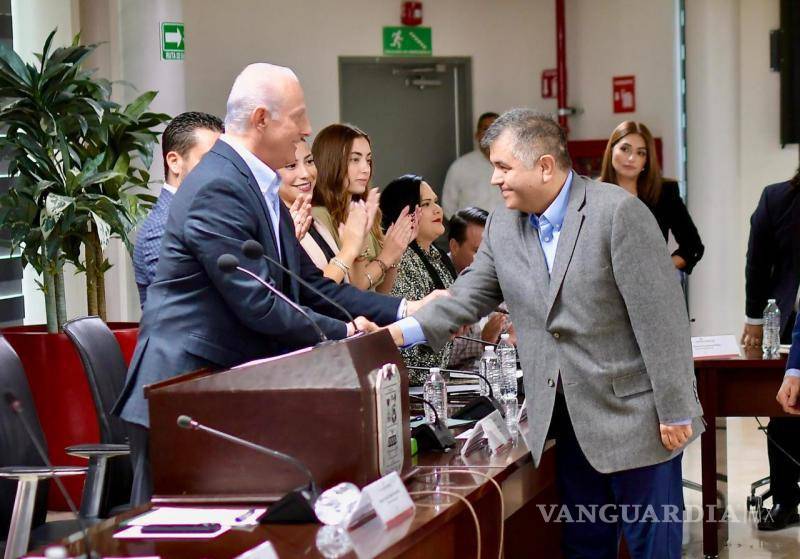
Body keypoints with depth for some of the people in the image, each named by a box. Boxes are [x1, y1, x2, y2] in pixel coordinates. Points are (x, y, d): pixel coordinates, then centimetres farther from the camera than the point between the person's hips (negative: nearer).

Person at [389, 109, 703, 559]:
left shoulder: (618, 212, -15)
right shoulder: (503, 226, 6)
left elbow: (659, 317, -16)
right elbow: (470, 296, 10)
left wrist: (675, 411, -16)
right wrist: (404, 332, -6)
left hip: (634, 416, -6)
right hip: (570, 420, 6)